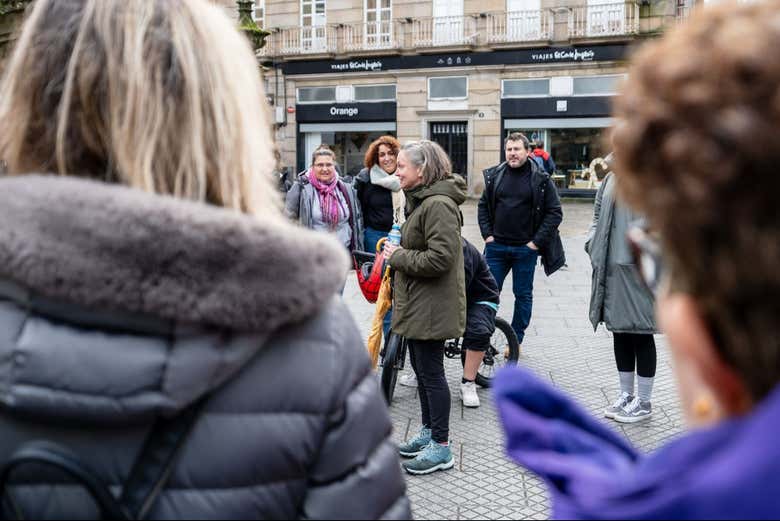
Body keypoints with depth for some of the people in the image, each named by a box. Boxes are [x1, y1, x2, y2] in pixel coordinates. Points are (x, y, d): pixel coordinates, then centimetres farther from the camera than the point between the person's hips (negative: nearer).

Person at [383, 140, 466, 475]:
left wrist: (398, 256, -16)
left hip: (430, 306, -11)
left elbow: (439, 258, -27)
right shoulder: (421, 200, 15)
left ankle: (441, 447, 10)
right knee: (421, 370, 18)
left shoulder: (438, 205, -20)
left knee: (431, 373, -2)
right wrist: (398, 251, 10)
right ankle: (429, 432, 33)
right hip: (417, 304, 11)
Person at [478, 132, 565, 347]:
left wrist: (537, 241, -10)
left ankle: (516, 341, 21)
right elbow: (483, 206, 13)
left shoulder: (541, 180, -5)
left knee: (523, 295, 9)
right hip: (496, 246, 2)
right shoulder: (494, 175, 4)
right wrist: (487, 234, 2)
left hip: (526, 249, -2)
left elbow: (555, 212, -5)